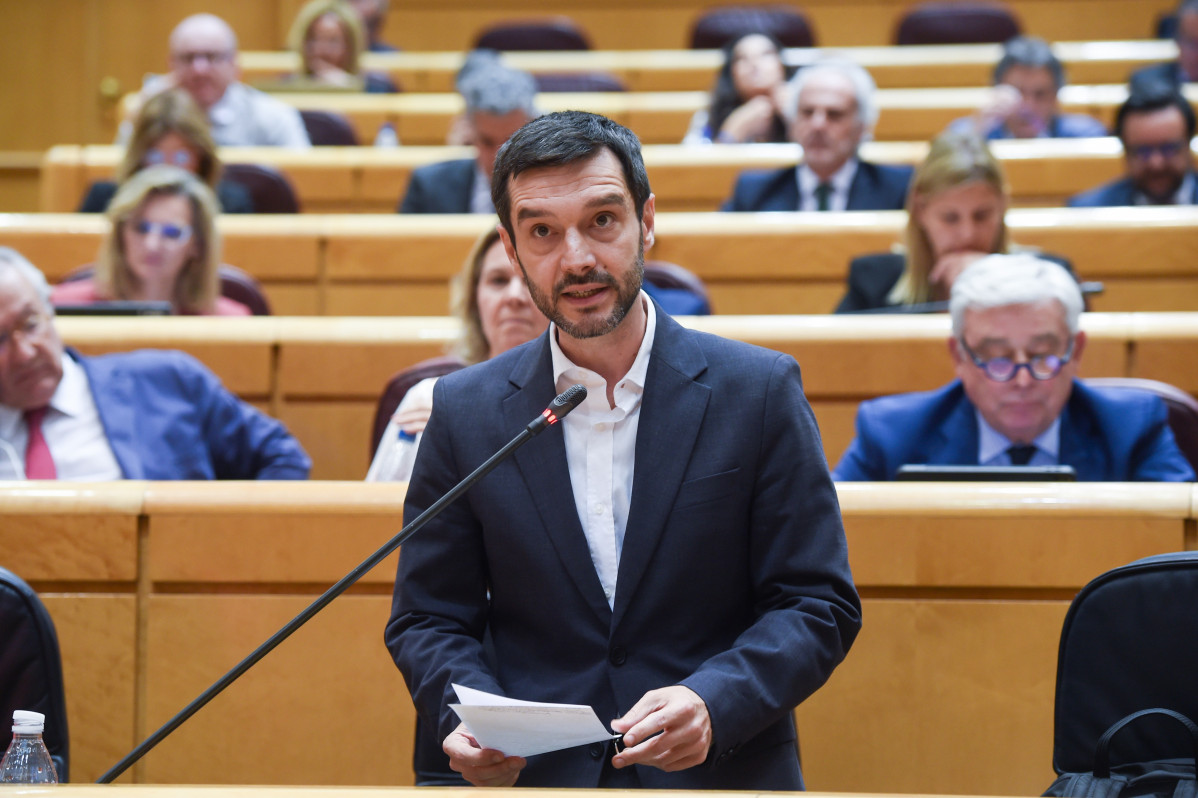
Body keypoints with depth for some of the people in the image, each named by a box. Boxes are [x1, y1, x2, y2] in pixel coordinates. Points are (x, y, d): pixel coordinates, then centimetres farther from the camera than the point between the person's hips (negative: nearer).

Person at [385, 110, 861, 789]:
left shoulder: (759, 391, 1)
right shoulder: (467, 413, 6)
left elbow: (819, 605, 1)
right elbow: (429, 619, 11)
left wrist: (712, 703, -16)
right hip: (536, 779, 3)